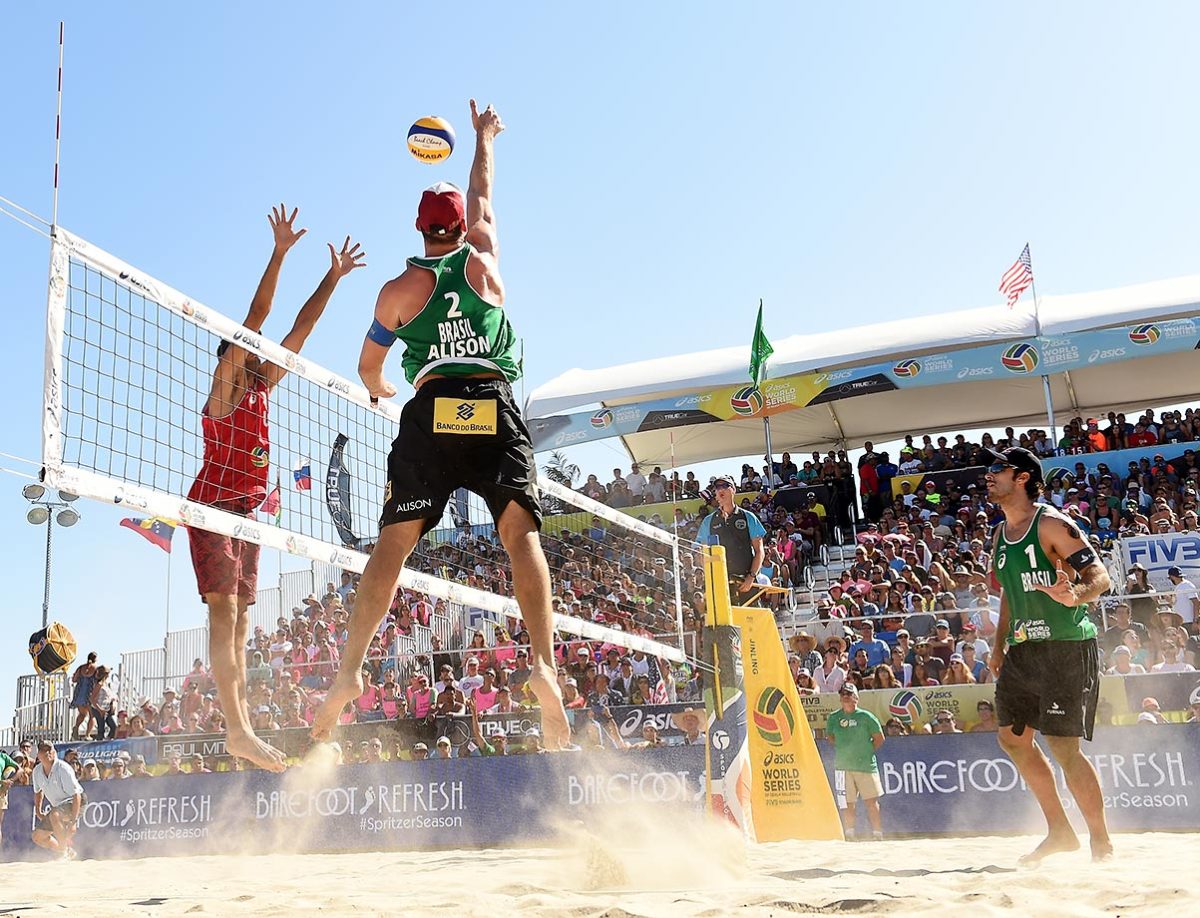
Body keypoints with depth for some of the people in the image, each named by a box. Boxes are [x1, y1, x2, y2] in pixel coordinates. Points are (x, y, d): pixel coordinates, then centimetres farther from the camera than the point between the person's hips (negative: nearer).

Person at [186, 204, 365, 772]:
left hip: (245, 512, 8)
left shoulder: (262, 387, 17)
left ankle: (241, 729, 3)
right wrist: (279, 253, -15)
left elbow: (300, 329, 19)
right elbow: (254, 318, -11)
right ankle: (239, 729, -24)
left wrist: (333, 277, 22)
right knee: (224, 612, -16)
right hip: (213, 506, -8)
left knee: (239, 621, 3)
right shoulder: (226, 383, -1)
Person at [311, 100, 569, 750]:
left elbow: (367, 366, 23)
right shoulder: (485, 258, 18)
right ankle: (543, 663, -24)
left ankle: (350, 670, -5)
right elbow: (481, 197, 38)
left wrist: (377, 390, 46)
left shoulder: (401, 288, 15)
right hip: (495, 407, 0)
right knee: (521, 533, -6)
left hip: (431, 411, 0)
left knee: (393, 543, 1)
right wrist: (484, 138, 55)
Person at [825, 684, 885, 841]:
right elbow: (830, 737, 21)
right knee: (847, 803, 5)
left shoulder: (865, 716, -3)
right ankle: (849, 836, 16)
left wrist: (867, 752, 3)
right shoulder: (833, 718, 6)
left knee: (871, 801, -3)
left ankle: (878, 835, 6)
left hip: (866, 765, -2)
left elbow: (879, 738, 4)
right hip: (842, 766, 3)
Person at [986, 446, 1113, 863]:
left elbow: (1100, 575, -16)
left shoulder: (1052, 524, -12)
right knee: (1012, 738, 9)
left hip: (1067, 646, -9)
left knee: (1063, 746, -8)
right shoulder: (1000, 534, 13)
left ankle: (1102, 845, 9)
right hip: (1023, 649, 9)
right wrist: (1000, 645, 20)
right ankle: (1059, 831, 23)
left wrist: (1075, 595, -37)